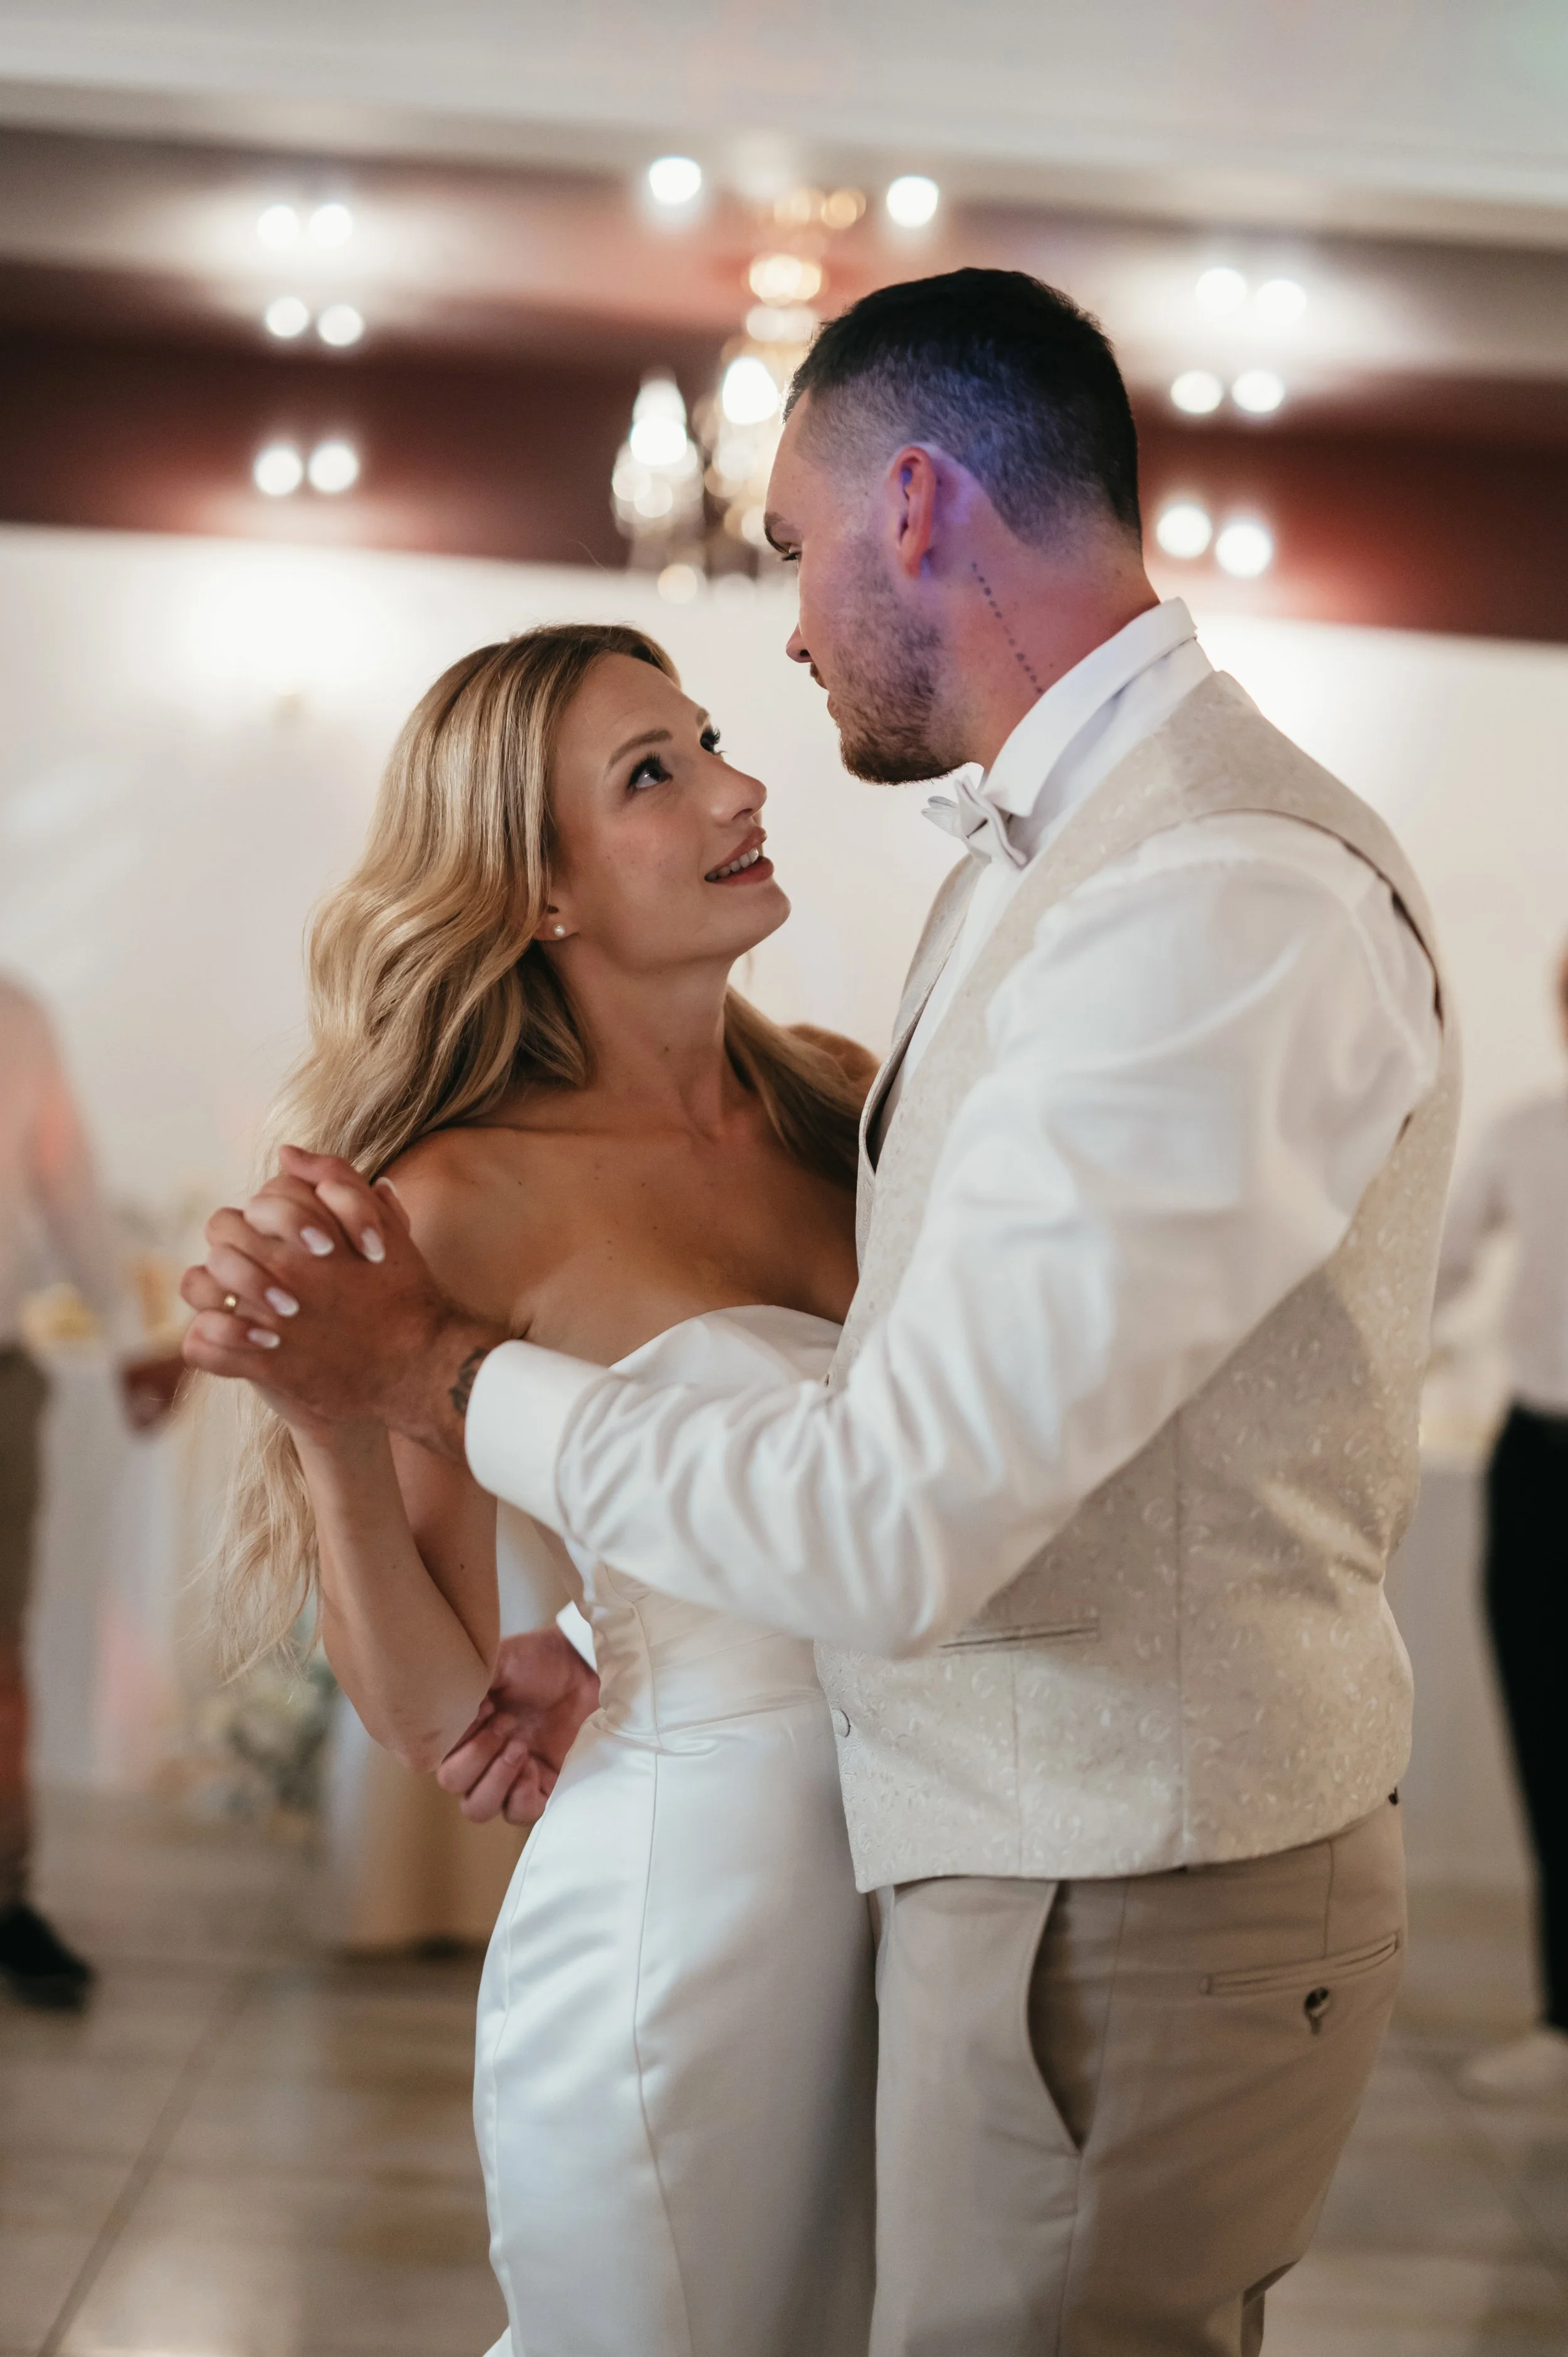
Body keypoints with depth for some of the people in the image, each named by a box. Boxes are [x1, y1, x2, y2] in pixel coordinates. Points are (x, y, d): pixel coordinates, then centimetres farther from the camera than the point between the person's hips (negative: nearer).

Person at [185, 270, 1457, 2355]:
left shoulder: (1226, 907, -24)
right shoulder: (1040, 866, 10)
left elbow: (897, 1524, -27)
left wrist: (441, 1375, -14)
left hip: (1123, 1916, -9)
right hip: (1035, 1849, 9)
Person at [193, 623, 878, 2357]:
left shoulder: (840, 1105, 2)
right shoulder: (473, 1204, -14)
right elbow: (436, 1717, -12)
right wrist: (325, 1421, -26)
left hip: (918, 1888, 6)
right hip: (677, 1906, -6)